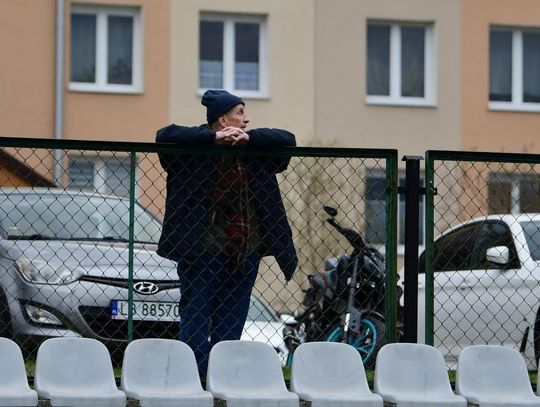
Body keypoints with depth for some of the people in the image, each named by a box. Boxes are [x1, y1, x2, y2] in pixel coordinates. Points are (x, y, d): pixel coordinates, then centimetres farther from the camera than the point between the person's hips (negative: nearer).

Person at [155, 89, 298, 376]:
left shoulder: (253, 150, 12)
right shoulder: (197, 146, -3)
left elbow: (287, 140, 5)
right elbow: (165, 136, -18)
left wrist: (249, 138, -10)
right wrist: (214, 138, -21)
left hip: (246, 251, 5)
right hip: (204, 249, -5)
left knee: (231, 321, 7)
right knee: (197, 315, -3)